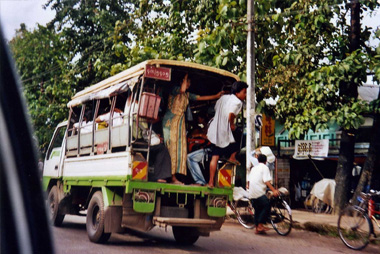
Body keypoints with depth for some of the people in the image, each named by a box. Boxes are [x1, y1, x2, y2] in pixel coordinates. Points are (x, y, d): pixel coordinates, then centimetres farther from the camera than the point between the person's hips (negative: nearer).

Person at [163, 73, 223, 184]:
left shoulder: (187, 95, 19)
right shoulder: (174, 89, -3)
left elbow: (201, 98, 21)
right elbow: (182, 90, -24)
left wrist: (216, 96, 17)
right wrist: (185, 77, -10)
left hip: (180, 123, 8)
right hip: (170, 121, -8)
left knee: (180, 149, 0)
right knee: (171, 148, -11)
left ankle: (173, 176, 0)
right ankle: (170, 176, -13)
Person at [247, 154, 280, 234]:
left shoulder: (254, 168, 22)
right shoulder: (265, 167, 2)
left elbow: (249, 180, 28)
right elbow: (266, 181, -11)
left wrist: (248, 187, 47)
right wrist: (274, 190, -16)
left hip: (251, 193, 8)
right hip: (259, 192, -8)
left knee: (257, 209, 12)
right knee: (266, 206, -8)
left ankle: (257, 228, 13)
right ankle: (260, 225, -16)